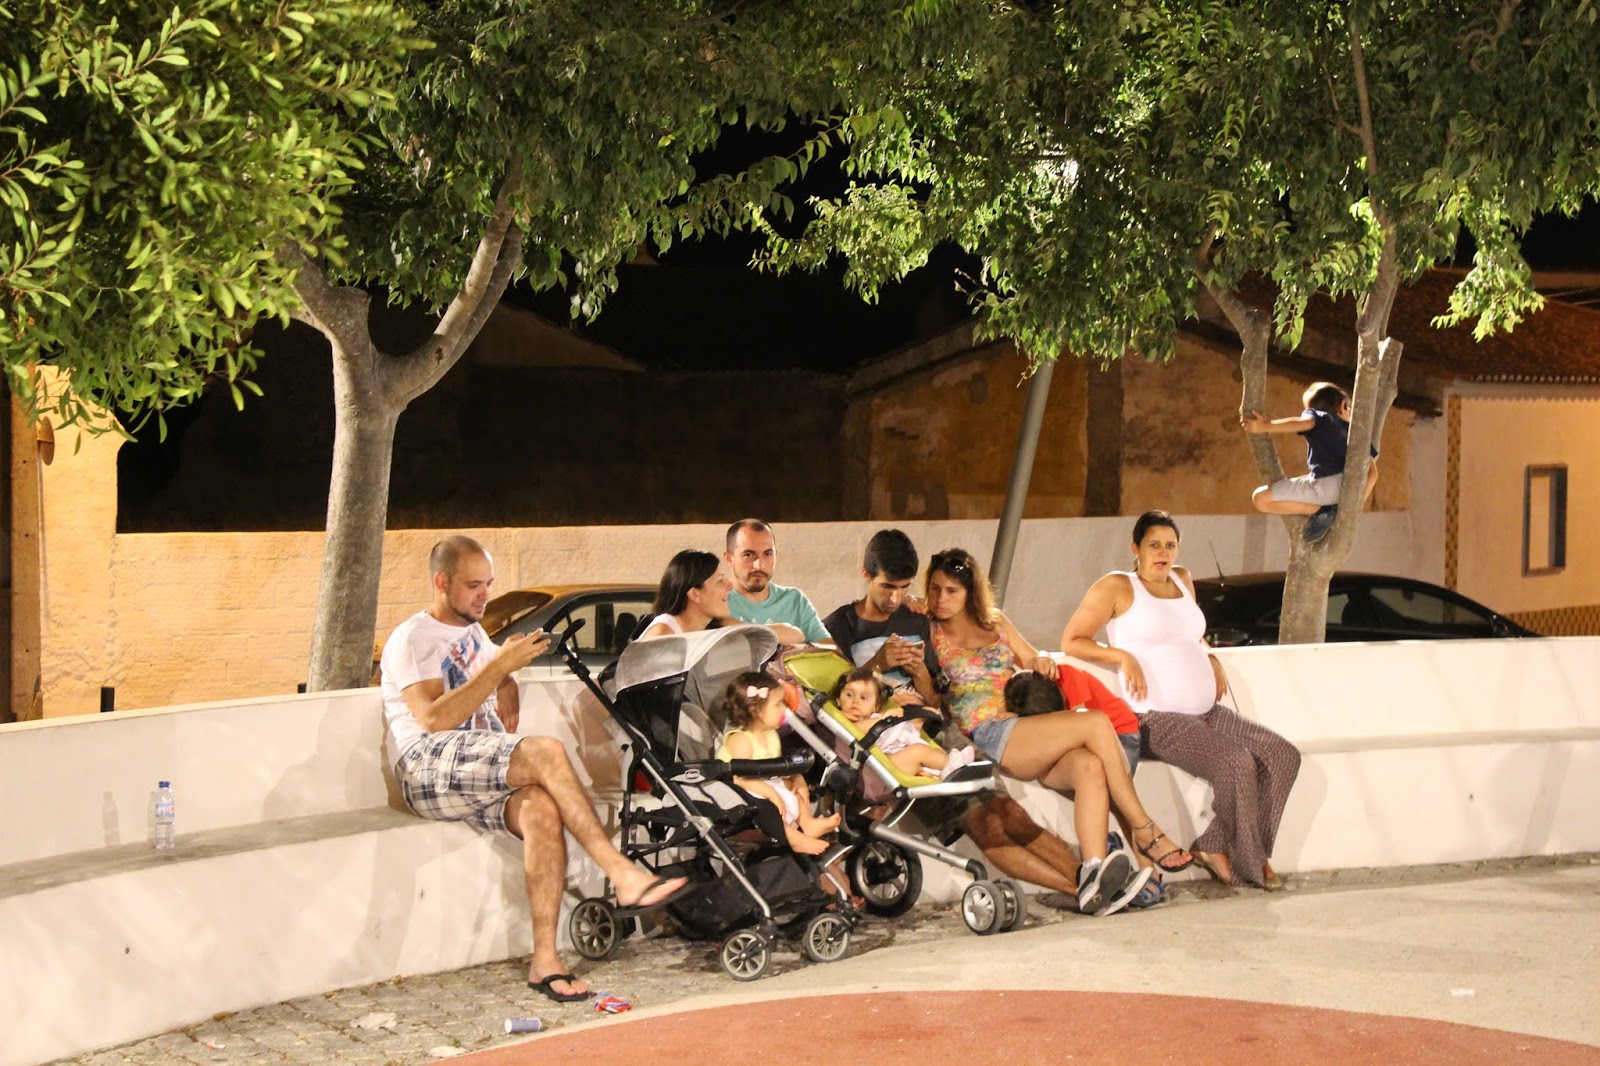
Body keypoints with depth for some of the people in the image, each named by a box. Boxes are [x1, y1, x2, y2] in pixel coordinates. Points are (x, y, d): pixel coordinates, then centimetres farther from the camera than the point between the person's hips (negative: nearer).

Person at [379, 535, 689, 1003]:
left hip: (485, 771, 6)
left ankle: (544, 958, -30)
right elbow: (434, 719, -15)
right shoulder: (410, 640, 1)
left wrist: (508, 703, 22)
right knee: (548, 752, -31)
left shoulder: (474, 635, 25)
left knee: (542, 810, -29)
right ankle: (624, 876, -33)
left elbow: (503, 684, 45)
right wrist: (500, 665, -17)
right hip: (430, 767, -6)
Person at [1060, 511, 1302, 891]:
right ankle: (1246, 862, -7)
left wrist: (1211, 660, 15)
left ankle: (1216, 849, -5)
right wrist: (1122, 656, -15)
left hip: (1208, 712, 8)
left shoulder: (1182, 580, 20)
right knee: (1237, 762, -28)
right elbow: (1071, 641, -3)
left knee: (1282, 755, -7)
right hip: (1158, 718, -8)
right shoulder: (1116, 587, -1)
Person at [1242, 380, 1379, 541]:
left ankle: (1321, 510, -6)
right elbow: (1372, 471, 19)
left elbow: (1306, 422, -10)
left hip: (1325, 483, -6)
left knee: (1261, 498, 1)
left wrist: (1265, 426, -12)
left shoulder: (1315, 414, 16)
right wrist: (1358, 502, 22)